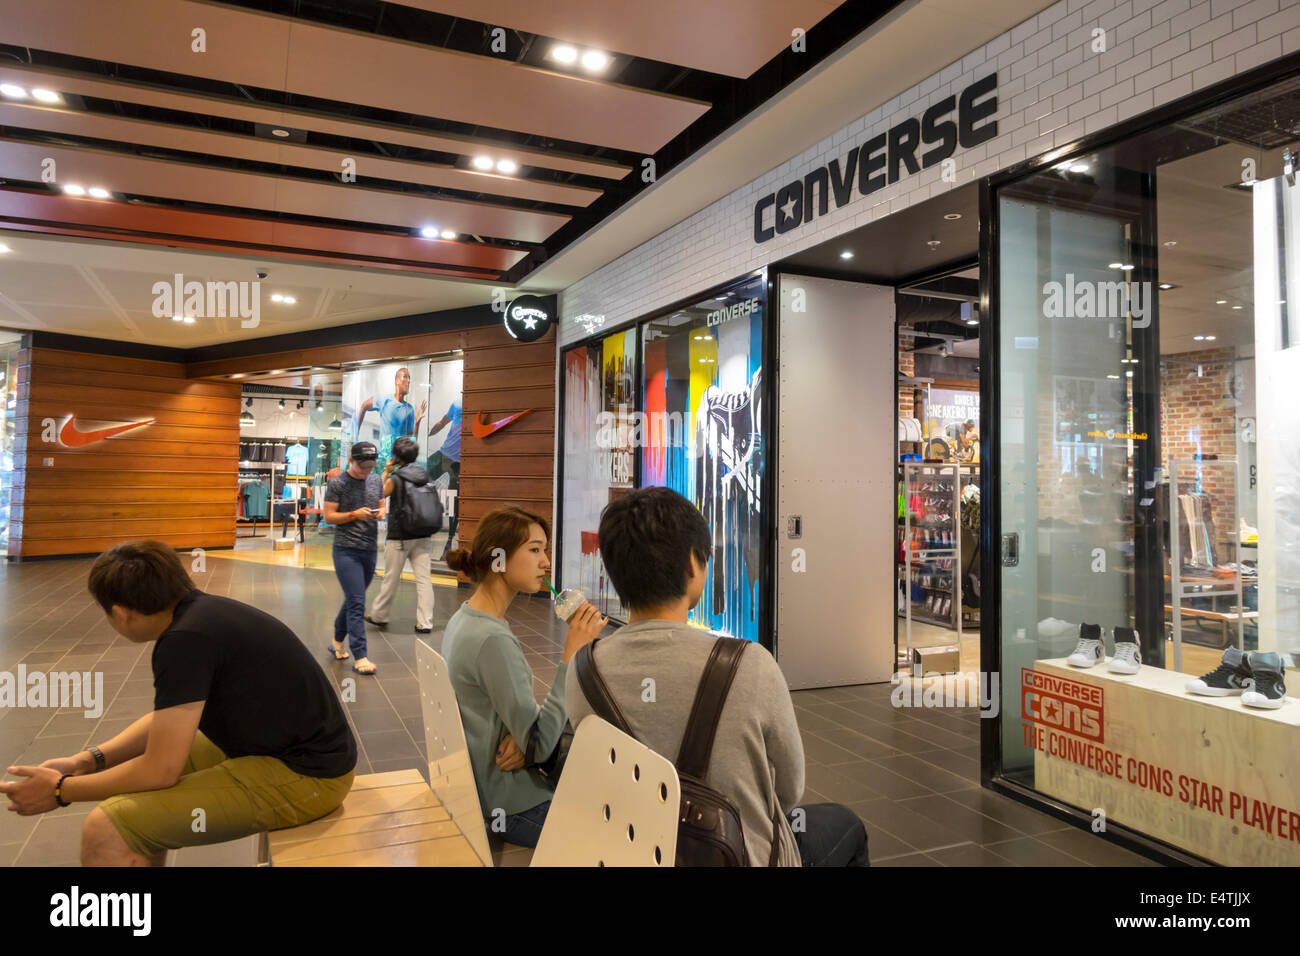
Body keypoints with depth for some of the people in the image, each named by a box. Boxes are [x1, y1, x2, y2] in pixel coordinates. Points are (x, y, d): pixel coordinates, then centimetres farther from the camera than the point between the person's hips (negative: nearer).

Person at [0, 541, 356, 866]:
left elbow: (160, 772, -16)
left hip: (304, 775, -10)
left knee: (105, 831, -16)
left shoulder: (186, 639, -22)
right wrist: (88, 759, 12)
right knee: (133, 766, 21)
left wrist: (62, 790, -2)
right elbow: (167, 719, 20)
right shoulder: (202, 611, 6)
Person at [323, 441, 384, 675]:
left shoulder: (376, 481, 10)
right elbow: (328, 516, -5)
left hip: (370, 550, 6)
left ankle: (337, 642, 36)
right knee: (357, 604, -9)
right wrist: (355, 514, -18)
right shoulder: (338, 483, -5)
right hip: (346, 550, -6)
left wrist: (381, 513, -4)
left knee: (353, 600, 17)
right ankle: (359, 657, -7)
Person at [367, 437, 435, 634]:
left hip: (399, 538, -3)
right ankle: (424, 623, 0)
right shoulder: (425, 476, 4)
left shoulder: (394, 479, -10)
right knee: (424, 579, 1)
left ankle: (379, 616, 26)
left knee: (391, 579, 10)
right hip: (422, 537, 3)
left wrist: (386, 472, 8)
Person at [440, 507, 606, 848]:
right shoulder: (493, 640, -28)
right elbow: (539, 746, -25)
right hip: (513, 806, -9)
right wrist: (572, 654, -26)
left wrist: (523, 741, -11)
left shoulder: (465, 619, 3)